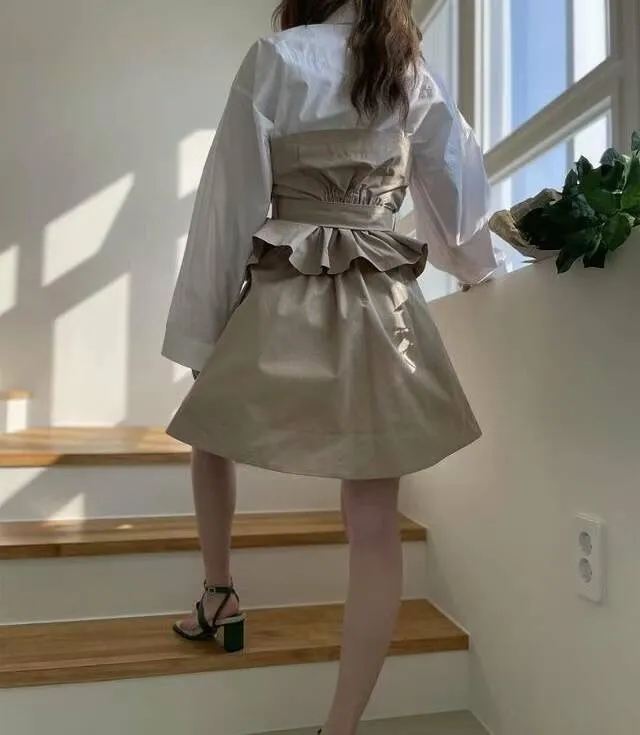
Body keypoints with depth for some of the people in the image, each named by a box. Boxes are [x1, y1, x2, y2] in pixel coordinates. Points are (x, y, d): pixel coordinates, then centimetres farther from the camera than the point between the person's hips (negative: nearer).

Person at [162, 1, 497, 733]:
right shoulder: (416, 75, 13)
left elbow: (232, 199, -4)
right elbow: (458, 185, 21)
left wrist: (200, 330, 1)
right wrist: (474, 262, 40)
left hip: (283, 301, -2)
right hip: (385, 307, 3)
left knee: (212, 435, 27)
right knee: (375, 530, 4)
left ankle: (219, 594, 39)